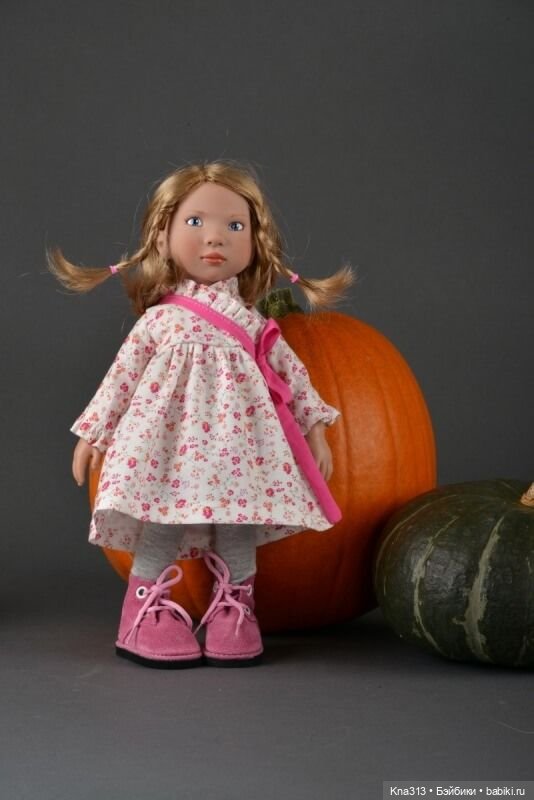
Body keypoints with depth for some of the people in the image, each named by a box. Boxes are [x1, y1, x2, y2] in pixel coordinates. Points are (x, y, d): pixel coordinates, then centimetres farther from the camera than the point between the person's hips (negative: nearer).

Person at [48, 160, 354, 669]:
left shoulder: (251, 323, 8)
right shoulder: (159, 320, 3)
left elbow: (292, 373, 12)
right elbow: (121, 377, 7)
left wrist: (314, 429, 9)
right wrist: (92, 434, 7)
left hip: (238, 448, 2)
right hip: (170, 445, -2)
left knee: (238, 531, 2)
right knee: (161, 528, -4)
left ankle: (233, 609, 16)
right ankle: (145, 612, 8)